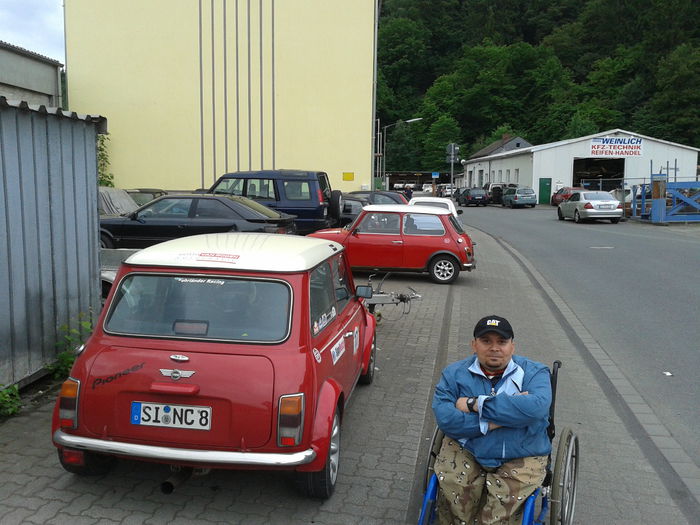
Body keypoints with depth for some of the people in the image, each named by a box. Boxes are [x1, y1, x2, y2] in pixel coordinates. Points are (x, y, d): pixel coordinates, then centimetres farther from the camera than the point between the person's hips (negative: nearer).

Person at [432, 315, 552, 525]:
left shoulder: (534, 372, 1)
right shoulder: (454, 373, 5)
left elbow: (536, 407, -21)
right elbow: (444, 417, -10)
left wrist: (476, 404, -17)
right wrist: (490, 423, -19)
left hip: (520, 457, -1)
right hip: (466, 452, 1)